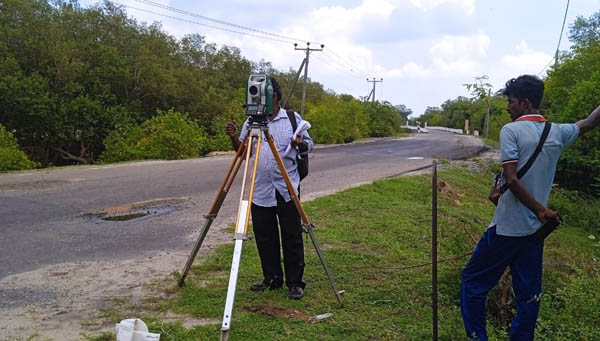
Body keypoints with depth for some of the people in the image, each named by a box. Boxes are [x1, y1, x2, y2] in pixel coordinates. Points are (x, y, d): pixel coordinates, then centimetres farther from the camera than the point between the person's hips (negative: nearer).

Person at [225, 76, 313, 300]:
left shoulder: (293, 119, 5)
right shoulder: (251, 122, 11)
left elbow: (309, 145, 8)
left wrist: (300, 144, -14)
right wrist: (234, 138, -5)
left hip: (287, 189, -3)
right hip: (260, 191, 3)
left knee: (292, 237, 0)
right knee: (264, 238, 8)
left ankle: (295, 283, 10)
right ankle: (271, 278, 23)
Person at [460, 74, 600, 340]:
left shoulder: (511, 130, -12)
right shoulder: (557, 133, 5)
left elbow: (511, 180, -20)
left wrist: (541, 211, -14)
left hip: (506, 229, -6)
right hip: (535, 230, 6)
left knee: (473, 281, 8)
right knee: (529, 294, 13)